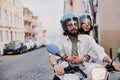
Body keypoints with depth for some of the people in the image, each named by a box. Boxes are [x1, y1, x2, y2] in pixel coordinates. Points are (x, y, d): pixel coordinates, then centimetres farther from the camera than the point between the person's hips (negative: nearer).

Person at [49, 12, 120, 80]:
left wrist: (112, 62, -23)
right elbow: (52, 55, -12)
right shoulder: (61, 40, 3)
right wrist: (55, 65, -34)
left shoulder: (87, 39, 3)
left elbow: (100, 53, -5)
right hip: (68, 72, -2)